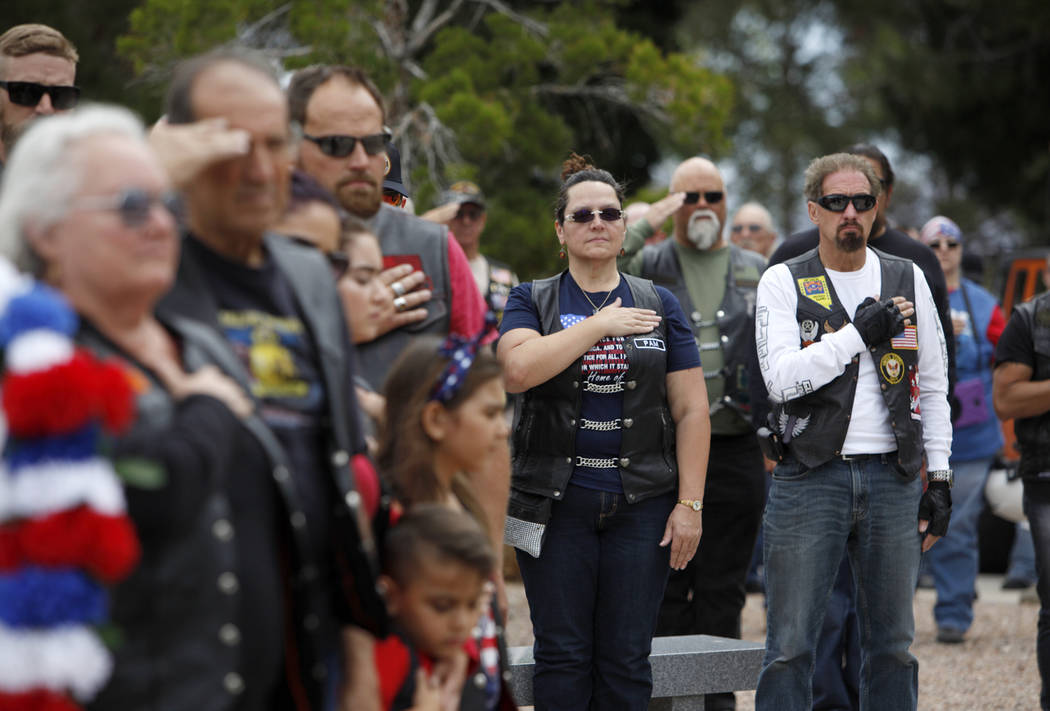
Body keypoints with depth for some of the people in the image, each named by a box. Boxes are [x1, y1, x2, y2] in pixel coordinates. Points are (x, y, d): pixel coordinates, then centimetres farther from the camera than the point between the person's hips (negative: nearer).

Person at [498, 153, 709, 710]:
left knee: (627, 661, 4)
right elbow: (519, 369, -16)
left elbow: (691, 411, 5)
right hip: (556, 506, -1)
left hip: (642, 506, 1)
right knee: (562, 658, 2)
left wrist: (689, 504, -3)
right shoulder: (531, 301, 5)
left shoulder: (659, 305, 8)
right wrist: (599, 324, -12)